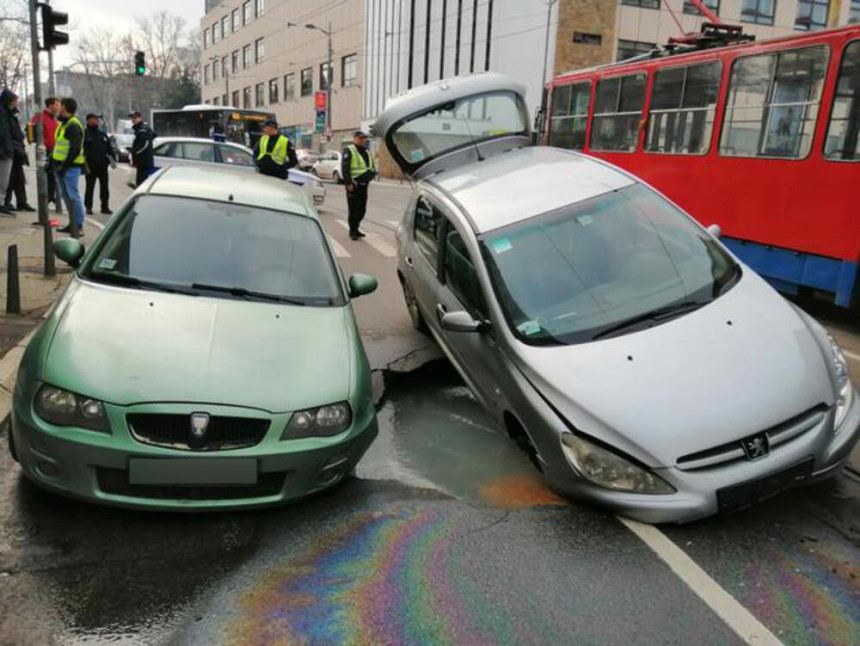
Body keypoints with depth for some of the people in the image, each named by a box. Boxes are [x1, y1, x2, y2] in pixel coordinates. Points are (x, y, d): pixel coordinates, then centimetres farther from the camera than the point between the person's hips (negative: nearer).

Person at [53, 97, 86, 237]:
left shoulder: (73, 126, -13)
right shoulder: (64, 124, 19)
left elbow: (75, 150, -20)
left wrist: (64, 166, -21)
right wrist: (53, 161, 18)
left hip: (71, 167, -10)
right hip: (61, 165, 10)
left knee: (73, 195, -11)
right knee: (66, 195, 13)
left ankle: (79, 226, -10)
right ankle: (72, 223, 20)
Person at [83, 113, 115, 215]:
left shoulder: (103, 134, 16)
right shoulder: (85, 134, 0)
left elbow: (109, 148, 18)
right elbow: (82, 150, -7)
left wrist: (112, 160, 6)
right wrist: (85, 164, -14)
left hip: (103, 165, 4)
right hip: (91, 166, -4)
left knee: (104, 187, 6)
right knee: (90, 187, 1)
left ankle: (105, 207, 13)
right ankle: (88, 207, 8)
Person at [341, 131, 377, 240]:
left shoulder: (367, 152, 19)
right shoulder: (349, 151, -4)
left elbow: (373, 168, 25)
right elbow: (345, 168, -12)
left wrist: (370, 175, 6)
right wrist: (348, 183, -19)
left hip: (363, 185, 7)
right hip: (354, 185, -7)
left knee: (362, 209, 10)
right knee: (354, 209, -4)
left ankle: (355, 228, 24)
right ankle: (353, 231, 3)